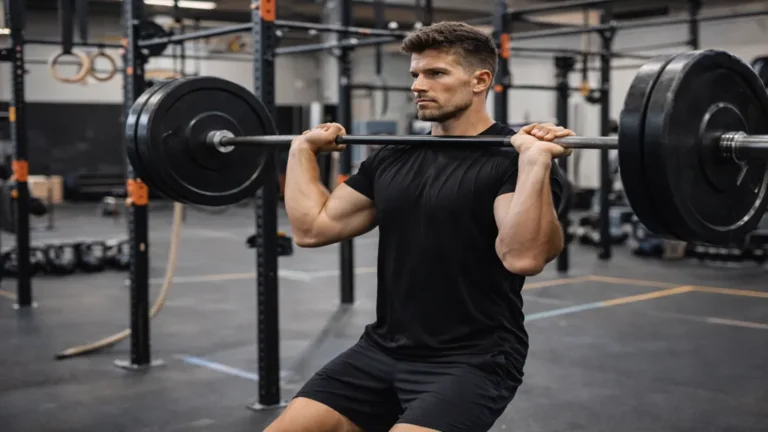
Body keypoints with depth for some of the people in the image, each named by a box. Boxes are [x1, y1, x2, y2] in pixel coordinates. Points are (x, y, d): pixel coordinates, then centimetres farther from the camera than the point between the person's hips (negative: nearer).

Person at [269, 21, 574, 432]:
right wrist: (302, 149, 14)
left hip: (472, 361, -6)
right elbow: (312, 227, 11)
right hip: (383, 350, 7)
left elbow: (523, 256, -29)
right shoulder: (393, 158, 9)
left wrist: (535, 160, -35)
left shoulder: (511, 161, -11)